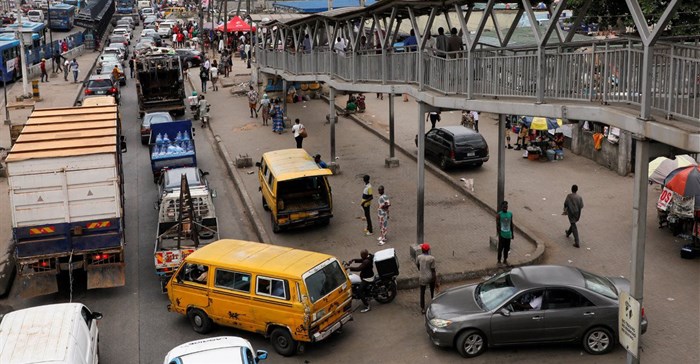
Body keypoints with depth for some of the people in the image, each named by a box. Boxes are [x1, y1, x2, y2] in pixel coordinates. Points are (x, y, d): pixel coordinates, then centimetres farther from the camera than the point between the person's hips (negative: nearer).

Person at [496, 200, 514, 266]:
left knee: (507, 248, 14)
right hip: (502, 235, -4)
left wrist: (512, 233, 12)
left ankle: (505, 260, 28)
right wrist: (499, 234, -17)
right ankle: (499, 261, 16)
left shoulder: (510, 214, 3)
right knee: (500, 248, 3)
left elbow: (511, 224, 11)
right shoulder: (499, 215, -12)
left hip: (508, 234, 4)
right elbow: (497, 225, -11)